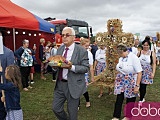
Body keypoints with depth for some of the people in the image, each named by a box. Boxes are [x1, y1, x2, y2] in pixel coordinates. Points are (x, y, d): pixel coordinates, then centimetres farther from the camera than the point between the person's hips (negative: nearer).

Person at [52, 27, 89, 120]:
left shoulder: (82, 51, -11)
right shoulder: (60, 49, 7)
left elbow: (86, 68, -12)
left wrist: (72, 67, -26)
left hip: (73, 85, -5)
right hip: (60, 84, 6)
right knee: (56, 108, 14)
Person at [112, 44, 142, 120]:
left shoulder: (133, 57, -18)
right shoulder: (121, 58, 2)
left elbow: (139, 73, -20)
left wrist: (137, 86, -22)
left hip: (130, 83, -5)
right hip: (121, 82, 5)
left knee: (130, 101, 12)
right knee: (119, 99, 6)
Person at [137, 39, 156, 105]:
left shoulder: (152, 53, -2)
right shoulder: (139, 52, 2)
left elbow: (154, 64, -2)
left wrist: (153, 73, -9)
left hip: (147, 73, -2)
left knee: (143, 86, -2)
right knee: (140, 86, 7)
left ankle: (141, 100, 12)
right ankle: (142, 98, 33)